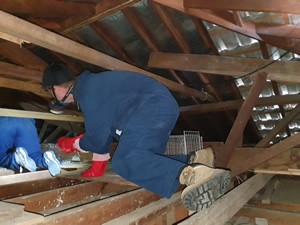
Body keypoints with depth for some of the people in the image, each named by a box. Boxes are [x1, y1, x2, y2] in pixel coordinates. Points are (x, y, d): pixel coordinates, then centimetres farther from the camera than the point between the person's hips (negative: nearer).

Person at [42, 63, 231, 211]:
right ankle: (194, 161, 2)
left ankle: (192, 175, -42)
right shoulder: (90, 87, 22)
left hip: (153, 108, -11)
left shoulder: (88, 92, -11)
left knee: (125, 161, -24)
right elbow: (103, 131, 28)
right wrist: (99, 165, 33)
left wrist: (73, 144, 15)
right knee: (141, 160, 11)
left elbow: (96, 138, -7)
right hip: (161, 108, 11)